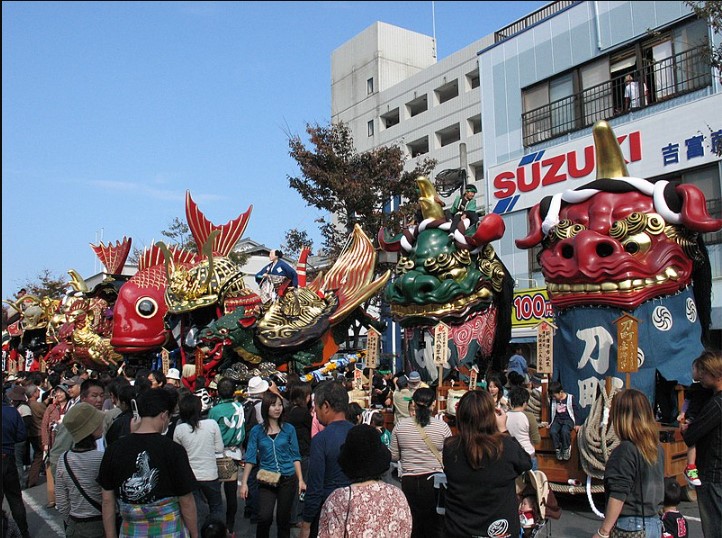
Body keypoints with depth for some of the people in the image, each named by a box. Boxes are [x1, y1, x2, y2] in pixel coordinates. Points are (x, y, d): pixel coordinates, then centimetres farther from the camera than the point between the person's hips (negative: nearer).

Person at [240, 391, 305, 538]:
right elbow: (250, 458, -2)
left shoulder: (289, 429, 0)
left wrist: (300, 480, 0)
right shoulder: (257, 430, -2)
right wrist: (244, 482, -7)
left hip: (288, 480, 1)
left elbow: (295, 457, 4)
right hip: (266, 481, -1)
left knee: (283, 518, 9)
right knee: (264, 517, -15)